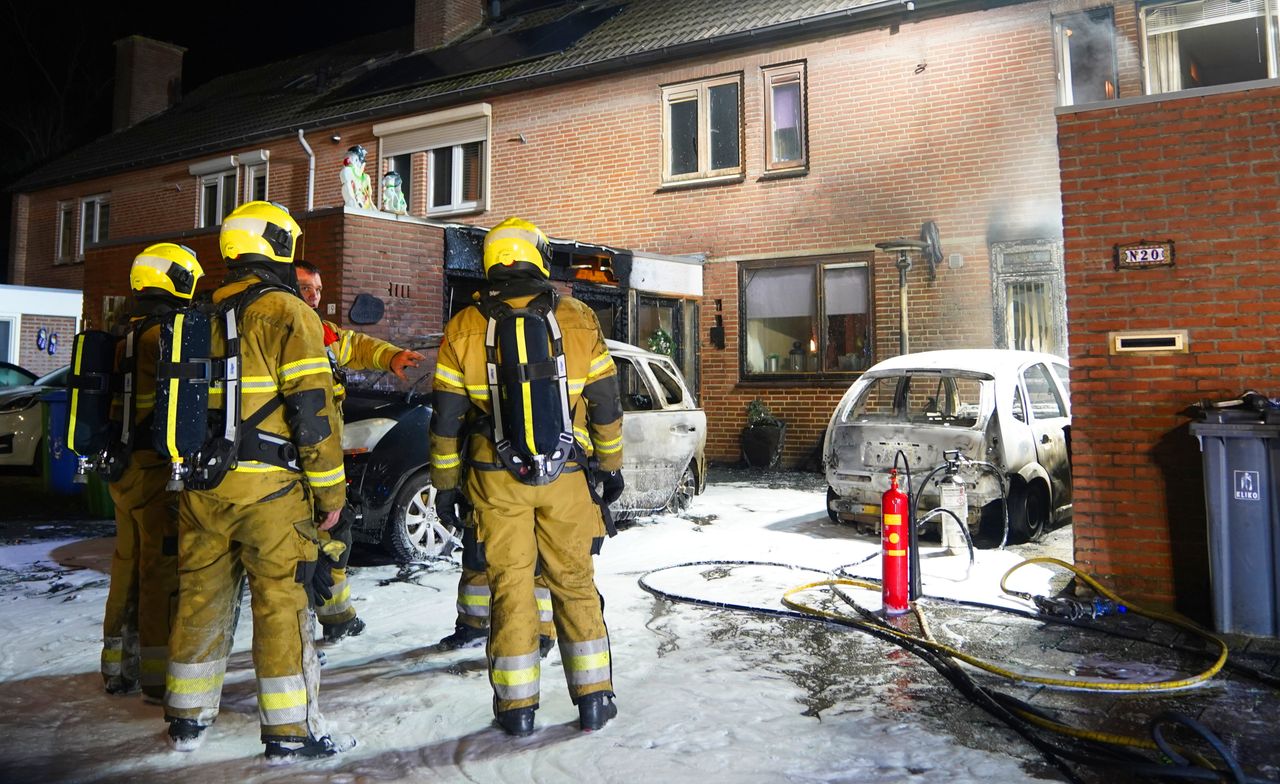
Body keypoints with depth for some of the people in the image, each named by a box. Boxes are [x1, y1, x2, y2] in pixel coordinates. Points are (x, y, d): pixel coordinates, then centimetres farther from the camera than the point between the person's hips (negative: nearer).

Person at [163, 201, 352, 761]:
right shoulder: (287, 313, -8)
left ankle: (187, 720, 27)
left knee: (201, 595, 15)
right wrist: (329, 488, -8)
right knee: (280, 601, 0)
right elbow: (312, 407, -14)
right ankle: (290, 731, 7)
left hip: (203, 484, 7)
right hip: (269, 485, -7)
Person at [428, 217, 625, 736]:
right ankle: (593, 697, 17)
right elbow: (605, 405, 3)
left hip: (496, 479, 0)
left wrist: (445, 482, 9)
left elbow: (446, 417, 0)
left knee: (510, 585, 8)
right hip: (565, 478, 1)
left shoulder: (464, 328, -2)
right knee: (574, 582, 11)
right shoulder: (578, 321, -1)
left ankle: (517, 706, 15)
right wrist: (611, 465, 15)